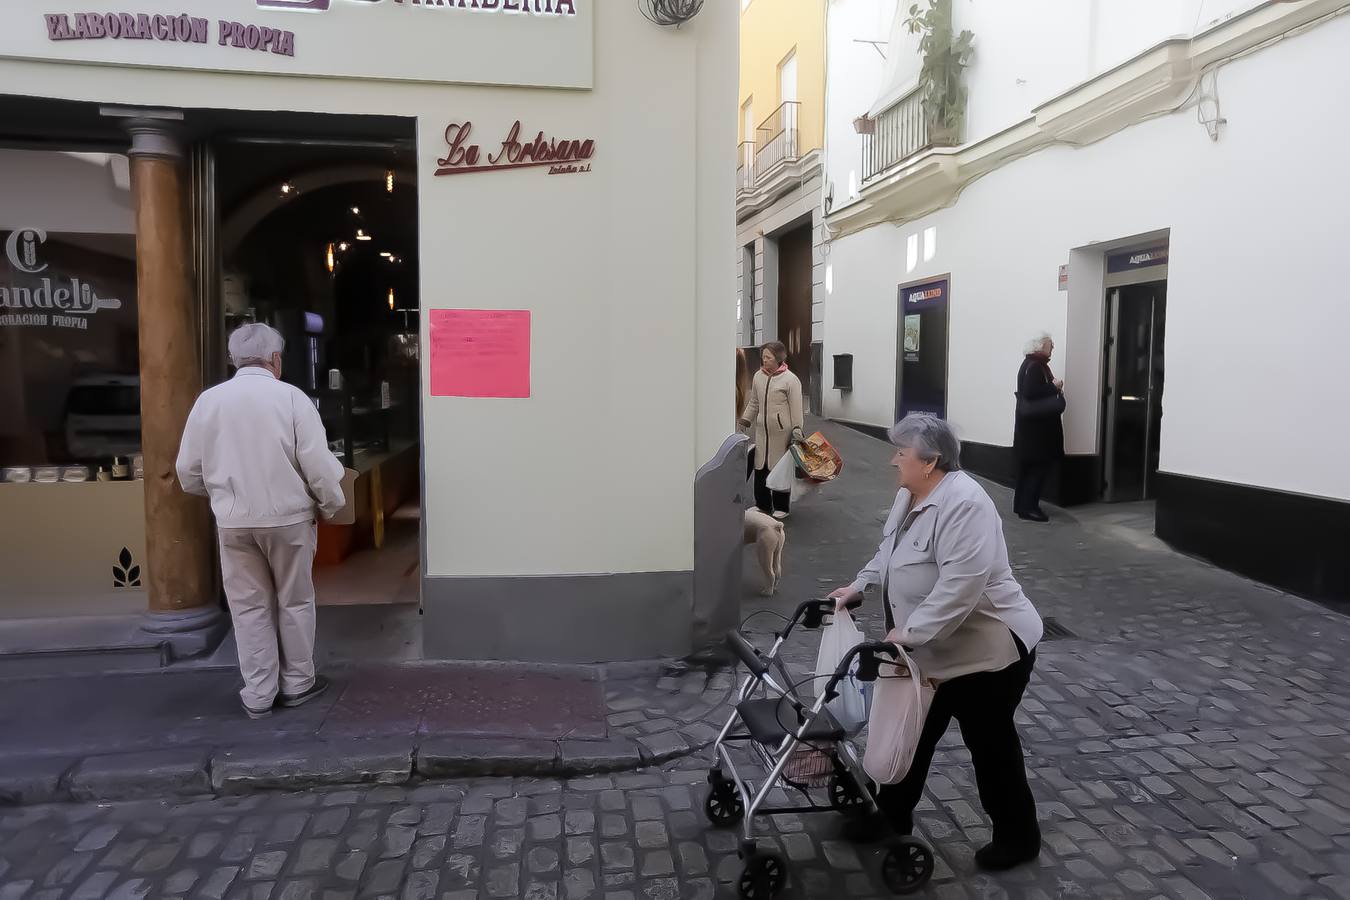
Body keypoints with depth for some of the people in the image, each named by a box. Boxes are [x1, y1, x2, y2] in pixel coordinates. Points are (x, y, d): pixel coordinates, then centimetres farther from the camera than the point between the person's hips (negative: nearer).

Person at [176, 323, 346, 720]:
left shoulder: (208, 400, -1)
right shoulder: (291, 397, -10)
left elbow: (188, 472, 4)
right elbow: (318, 464, -13)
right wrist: (332, 504, 3)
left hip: (233, 521, 2)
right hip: (288, 517, -2)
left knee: (249, 606, 12)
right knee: (294, 602, 13)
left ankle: (258, 694, 18)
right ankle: (297, 683, 24)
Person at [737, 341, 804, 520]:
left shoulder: (790, 379, -10)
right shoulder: (758, 376, 6)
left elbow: (796, 408, -9)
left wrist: (797, 430, -12)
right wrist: (744, 421, 11)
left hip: (782, 432, -5)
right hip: (761, 430, 5)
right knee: (760, 468, 9)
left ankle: (781, 508, 16)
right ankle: (762, 505, 23)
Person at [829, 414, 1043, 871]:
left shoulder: (964, 504, -26)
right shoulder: (911, 495, 4)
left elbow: (962, 584, -33)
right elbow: (890, 553, 18)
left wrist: (909, 633, -33)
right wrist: (858, 588, 11)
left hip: (988, 648, -9)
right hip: (935, 652, 9)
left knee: (990, 741, 6)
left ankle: (1019, 837, 25)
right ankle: (892, 816, 31)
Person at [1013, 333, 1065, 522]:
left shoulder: (1034, 365, 15)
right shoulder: (1034, 367, -16)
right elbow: (1031, 393, -26)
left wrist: (1053, 388, 5)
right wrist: (1054, 387, -16)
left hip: (1033, 425, 11)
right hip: (1036, 427, -11)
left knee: (1029, 467, 13)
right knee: (1040, 465, -8)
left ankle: (1022, 504, 19)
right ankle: (1028, 507, -6)